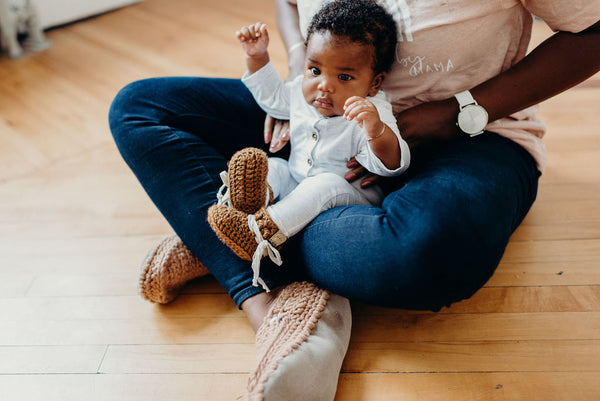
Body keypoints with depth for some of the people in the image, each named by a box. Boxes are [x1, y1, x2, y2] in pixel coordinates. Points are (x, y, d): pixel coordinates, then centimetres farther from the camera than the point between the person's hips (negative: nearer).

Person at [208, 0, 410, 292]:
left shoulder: (371, 115, -20)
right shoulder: (304, 91, -1)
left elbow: (392, 165, -34)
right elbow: (272, 97, 21)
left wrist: (377, 131, -55)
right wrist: (257, 57, 9)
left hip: (350, 200, -6)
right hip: (297, 189, 7)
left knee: (328, 185, -34)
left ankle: (261, 232, -41)